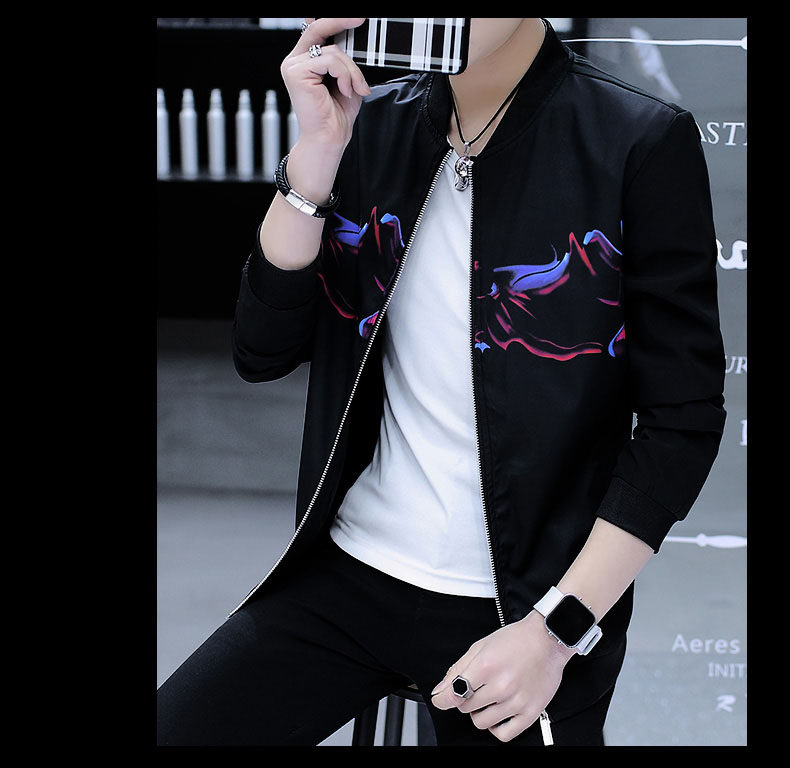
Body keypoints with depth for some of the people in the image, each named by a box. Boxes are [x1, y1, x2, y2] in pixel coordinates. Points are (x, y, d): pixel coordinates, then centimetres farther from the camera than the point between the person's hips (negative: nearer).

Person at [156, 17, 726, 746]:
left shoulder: (642, 143, -11)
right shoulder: (372, 124, 3)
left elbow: (684, 417, -10)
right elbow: (263, 352, -2)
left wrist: (556, 631, -15)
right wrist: (316, 153, -13)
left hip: (521, 605, -3)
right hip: (348, 575, 4)